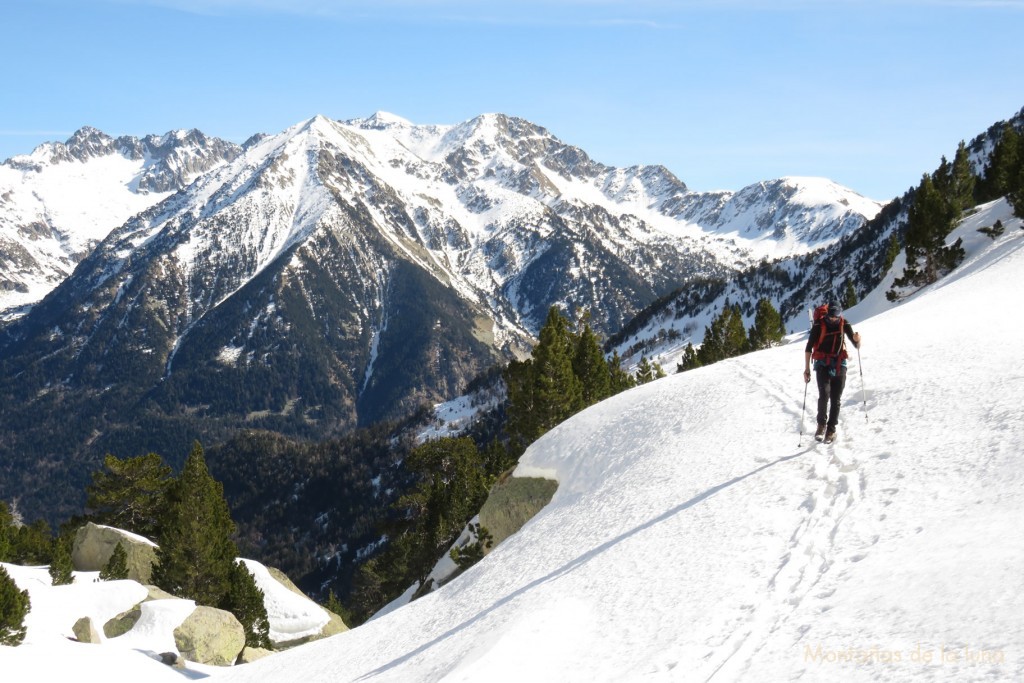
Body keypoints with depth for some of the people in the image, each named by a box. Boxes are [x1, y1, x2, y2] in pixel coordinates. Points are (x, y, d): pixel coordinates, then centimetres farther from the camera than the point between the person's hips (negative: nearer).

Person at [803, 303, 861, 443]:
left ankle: (831, 429, 10)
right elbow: (808, 348, -3)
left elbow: (856, 346, 1)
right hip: (823, 365, -2)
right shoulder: (819, 325, -9)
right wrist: (807, 368, -5)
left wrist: (857, 340, -23)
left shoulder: (844, 325, -2)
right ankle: (821, 424, -5)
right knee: (824, 394, -21)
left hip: (839, 365, 2)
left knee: (835, 399, 0)